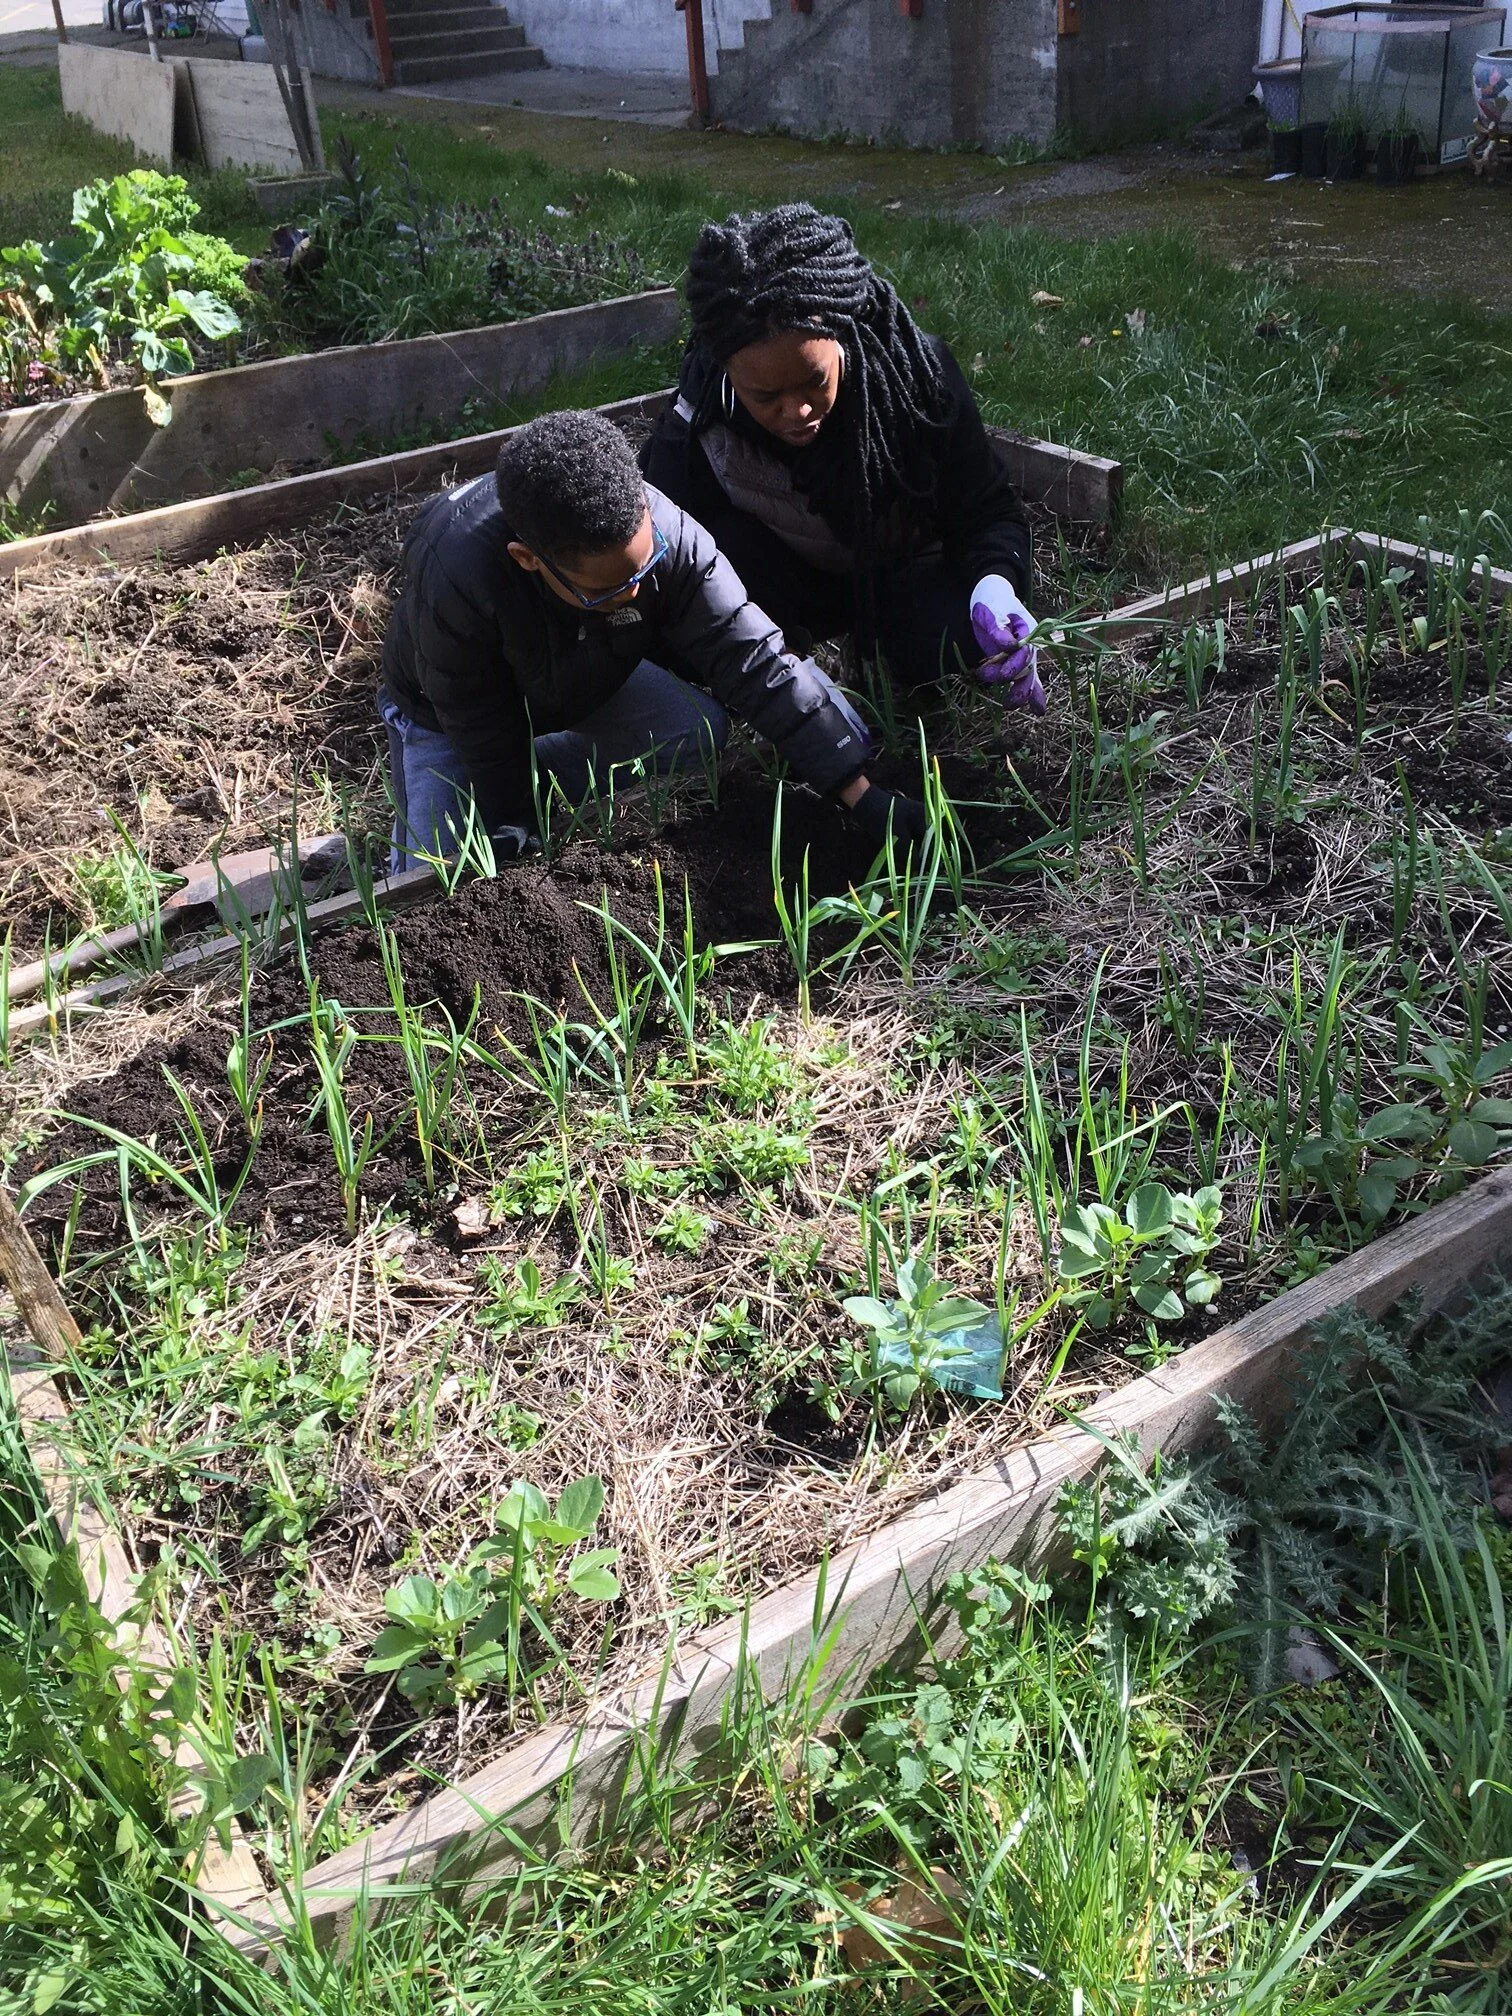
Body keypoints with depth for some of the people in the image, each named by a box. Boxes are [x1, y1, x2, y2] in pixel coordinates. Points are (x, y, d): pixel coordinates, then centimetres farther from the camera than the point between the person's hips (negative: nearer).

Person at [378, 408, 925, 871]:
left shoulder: (662, 529, -34)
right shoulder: (454, 584, -45)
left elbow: (755, 661, -30)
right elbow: (485, 739, -30)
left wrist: (861, 796, -30)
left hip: (585, 682, 4)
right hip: (445, 713, -4)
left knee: (700, 731, -19)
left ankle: (534, 775, 5)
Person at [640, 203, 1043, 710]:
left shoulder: (920, 373, -24)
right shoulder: (691, 444, -27)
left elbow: (988, 508, -14)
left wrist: (995, 581, -38)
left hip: (902, 580, 1)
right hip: (787, 591, -1)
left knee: (957, 637, -34)